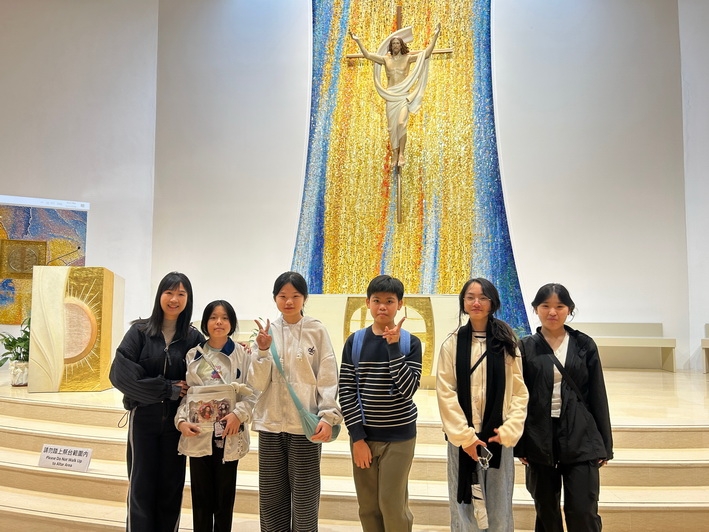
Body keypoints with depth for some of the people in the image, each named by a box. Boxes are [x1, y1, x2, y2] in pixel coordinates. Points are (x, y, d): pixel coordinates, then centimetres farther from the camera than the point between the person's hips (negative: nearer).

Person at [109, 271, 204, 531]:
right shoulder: (140, 331, -5)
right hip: (143, 418, -1)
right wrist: (167, 389, -15)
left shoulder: (193, 337, -1)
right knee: (141, 487, 5)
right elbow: (120, 373, -13)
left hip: (176, 421, 1)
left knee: (171, 487, 9)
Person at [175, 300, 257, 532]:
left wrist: (239, 413, -18)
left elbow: (253, 393, -3)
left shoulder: (243, 355, -2)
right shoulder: (193, 355, 6)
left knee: (224, 497, 8)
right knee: (201, 497, 9)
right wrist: (181, 420, -6)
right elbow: (184, 392, 7)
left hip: (229, 435, -2)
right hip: (198, 434, 2)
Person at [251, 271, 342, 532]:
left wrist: (328, 416, -15)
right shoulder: (267, 331, 4)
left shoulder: (317, 331, -2)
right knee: (271, 498, 11)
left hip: (305, 425, -2)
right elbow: (259, 383, 0)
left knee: (304, 497, 5)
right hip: (270, 424, 3)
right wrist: (263, 350, -13)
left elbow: (327, 379, -4)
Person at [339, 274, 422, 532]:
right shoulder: (354, 342, 0)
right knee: (368, 507, 9)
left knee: (393, 506, -2)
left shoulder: (410, 343, -3)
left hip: (398, 436, -2)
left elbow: (408, 389, -15)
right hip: (363, 435, 2)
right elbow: (346, 392, -2)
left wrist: (394, 347, -19)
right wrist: (357, 437, -8)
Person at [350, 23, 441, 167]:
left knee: (401, 123, -17)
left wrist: (435, 36, -12)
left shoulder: (407, 58, 2)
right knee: (392, 125, 3)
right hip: (390, 96, 3)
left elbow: (426, 54, -7)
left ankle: (401, 154, -9)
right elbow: (367, 55, 7)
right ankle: (394, 153, 10)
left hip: (404, 95, -3)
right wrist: (358, 41, 4)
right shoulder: (385, 59, 8)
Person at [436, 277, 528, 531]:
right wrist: (464, 436, -10)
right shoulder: (452, 343, 1)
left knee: (499, 507, 7)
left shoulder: (507, 343, 4)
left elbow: (519, 391, 0)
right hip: (462, 437, 0)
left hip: (498, 436, 1)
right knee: (465, 505, 6)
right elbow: (445, 392, -3)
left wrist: (509, 431, -11)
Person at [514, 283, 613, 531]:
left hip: (580, 438, 0)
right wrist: (518, 444, -1)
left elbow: (598, 396, 4)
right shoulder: (526, 347, 1)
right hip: (539, 438, 1)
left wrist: (605, 444, 3)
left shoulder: (584, 345, 3)